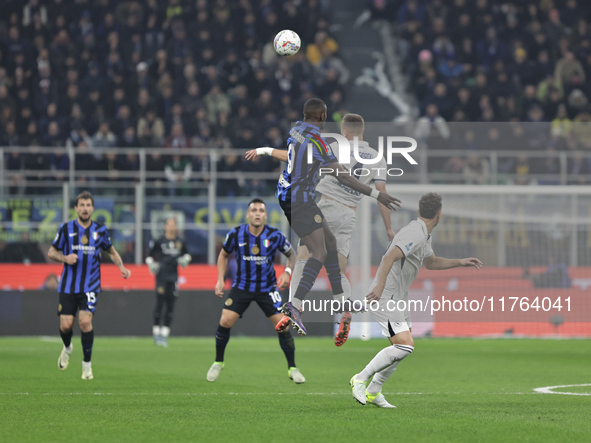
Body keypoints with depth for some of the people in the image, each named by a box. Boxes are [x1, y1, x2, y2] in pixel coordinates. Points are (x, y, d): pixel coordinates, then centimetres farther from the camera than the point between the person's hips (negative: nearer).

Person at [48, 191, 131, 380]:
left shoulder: (100, 230, 4)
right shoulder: (66, 228, 0)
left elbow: (111, 251, 19)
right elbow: (51, 252, 8)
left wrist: (122, 267, 4)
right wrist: (65, 258, -13)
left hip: (90, 286, 0)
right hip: (68, 285, 1)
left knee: (85, 321, -17)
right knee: (66, 324, -4)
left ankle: (87, 364, -2)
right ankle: (67, 347, 33)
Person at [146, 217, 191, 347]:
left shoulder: (180, 242, 8)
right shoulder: (159, 241, -1)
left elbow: (186, 254, 23)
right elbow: (150, 255, 7)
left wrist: (185, 260, 2)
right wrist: (151, 264, -10)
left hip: (174, 276, 3)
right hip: (162, 276, -3)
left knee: (170, 304, 2)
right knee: (160, 302, -8)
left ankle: (165, 334, 7)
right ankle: (156, 331, 4)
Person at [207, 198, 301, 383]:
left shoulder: (275, 236, -12)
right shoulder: (236, 234, -11)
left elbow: (291, 254, 5)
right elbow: (223, 254, 8)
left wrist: (287, 272, -13)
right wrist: (220, 280, -1)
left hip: (267, 288, 0)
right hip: (242, 286, 0)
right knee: (225, 321, -14)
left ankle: (292, 368, 7)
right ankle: (218, 362, 9)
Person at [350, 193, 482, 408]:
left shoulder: (422, 235, 15)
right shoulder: (415, 234, -19)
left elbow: (431, 262, 33)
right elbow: (390, 257, -32)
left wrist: (460, 262, 25)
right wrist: (379, 286, -43)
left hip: (398, 298, 11)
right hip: (385, 297, -11)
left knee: (403, 347, 14)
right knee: (405, 346, -18)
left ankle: (373, 391, 20)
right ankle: (361, 378, -9)